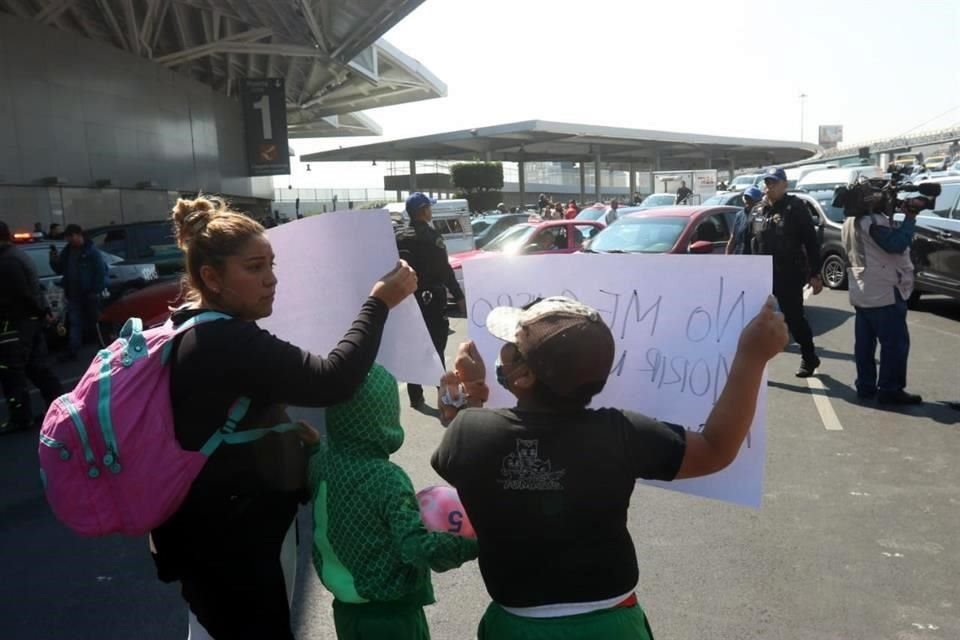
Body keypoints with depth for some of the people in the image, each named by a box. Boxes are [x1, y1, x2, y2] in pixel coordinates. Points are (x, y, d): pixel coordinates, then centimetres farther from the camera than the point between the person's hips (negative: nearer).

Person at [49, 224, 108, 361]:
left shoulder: (92, 251, -9)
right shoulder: (67, 251, 11)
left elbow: (101, 271, -14)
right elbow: (59, 270, 18)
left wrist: (97, 291, -19)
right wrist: (54, 260, -3)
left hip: (89, 294, -5)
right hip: (73, 294, 5)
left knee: (93, 320, 8)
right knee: (75, 323, 4)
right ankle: (73, 351, 3)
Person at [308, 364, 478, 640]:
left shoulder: (320, 461, -7)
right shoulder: (386, 479, -26)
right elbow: (417, 547, -29)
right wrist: (473, 544, -19)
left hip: (346, 606, 7)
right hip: (391, 614, -6)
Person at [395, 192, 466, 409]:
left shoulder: (399, 237, 6)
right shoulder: (430, 236, -13)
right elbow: (444, 270, -16)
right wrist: (459, 297, -12)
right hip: (430, 298, -5)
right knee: (436, 347, 2)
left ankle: (415, 397, 15)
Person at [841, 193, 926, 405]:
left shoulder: (851, 221, 13)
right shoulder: (873, 220, -18)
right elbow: (897, 244, -24)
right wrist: (910, 216, -17)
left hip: (862, 291, 9)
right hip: (884, 291, -9)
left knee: (865, 342, 10)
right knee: (896, 342, -3)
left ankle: (866, 386, 15)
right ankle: (890, 390, 0)